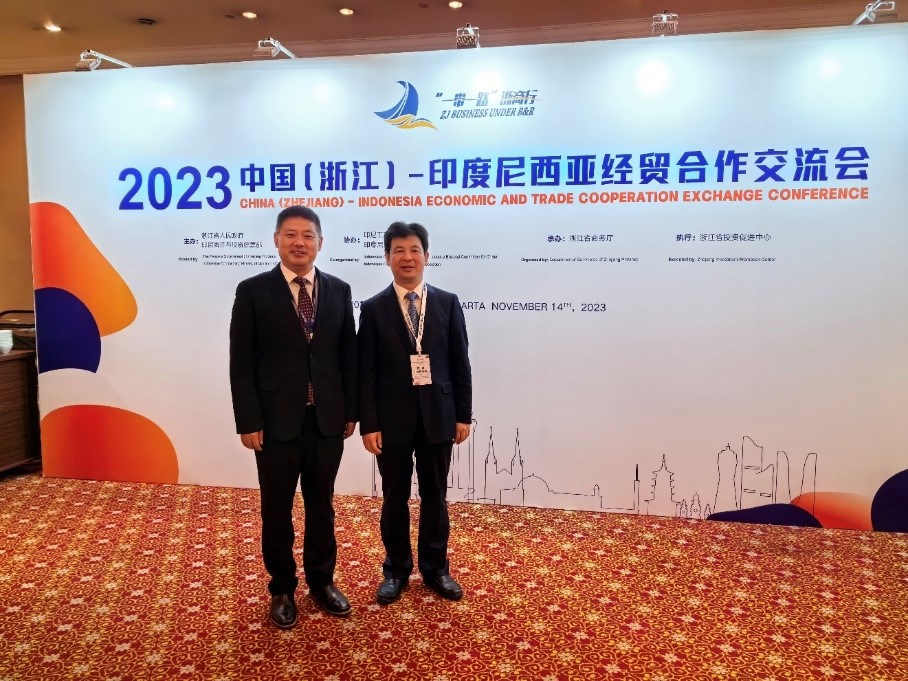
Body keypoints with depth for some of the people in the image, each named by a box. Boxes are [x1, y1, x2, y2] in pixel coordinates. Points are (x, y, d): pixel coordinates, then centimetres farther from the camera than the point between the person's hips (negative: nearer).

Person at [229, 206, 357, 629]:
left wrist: (351, 411, 4)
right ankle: (282, 589, 29)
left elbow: (349, 356, 7)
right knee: (277, 511, 11)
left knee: (321, 506, 16)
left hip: (327, 420, 3)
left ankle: (322, 581, 33)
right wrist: (248, 422, -10)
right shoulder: (253, 291, -4)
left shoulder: (339, 290, 4)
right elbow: (241, 364, -6)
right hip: (276, 422, -2)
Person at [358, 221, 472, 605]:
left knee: (435, 496, 13)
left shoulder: (448, 303, 3)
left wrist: (464, 414, 0)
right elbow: (366, 372, -3)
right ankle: (396, 569, 29)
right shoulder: (373, 309, -1)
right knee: (395, 498, 11)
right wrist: (368, 424, -8)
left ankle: (435, 568, 30)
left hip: (437, 416, 1)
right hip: (393, 419, -1)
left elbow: (460, 364, 3)